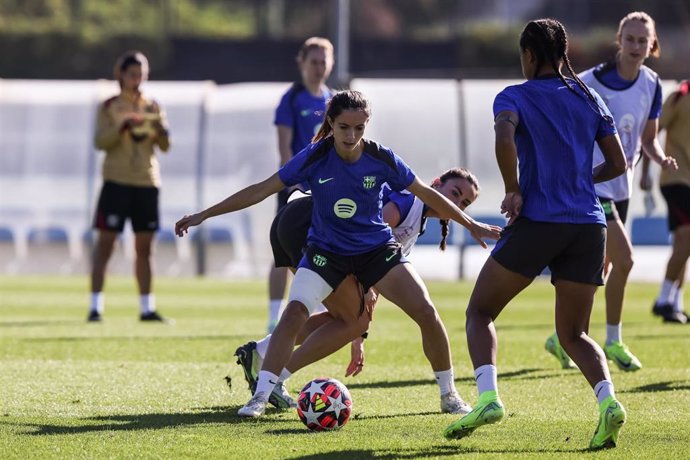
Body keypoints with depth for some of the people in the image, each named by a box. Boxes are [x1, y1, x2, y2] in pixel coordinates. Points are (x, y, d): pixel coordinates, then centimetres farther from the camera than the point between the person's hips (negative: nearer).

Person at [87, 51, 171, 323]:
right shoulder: (110, 107, 2)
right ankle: (95, 307, -5)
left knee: (144, 246, 5)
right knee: (105, 242, -6)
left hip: (147, 182, 3)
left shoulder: (152, 107, 11)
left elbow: (165, 146, 5)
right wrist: (123, 126, -22)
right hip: (116, 181, -3)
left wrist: (159, 126, -14)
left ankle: (147, 308, 10)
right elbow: (100, 142, -8)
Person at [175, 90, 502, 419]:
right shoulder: (315, 158, -17)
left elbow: (427, 194, 1)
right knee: (294, 313, -24)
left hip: (377, 250, 1)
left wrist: (471, 225, 7)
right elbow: (261, 190, -13)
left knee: (426, 312, -11)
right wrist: (204, 215, -15)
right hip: (326, 252, -1)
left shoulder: (380, 158, -13)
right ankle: (260, 397, -18)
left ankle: (449, 394, 8)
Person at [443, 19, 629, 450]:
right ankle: (608, 398, -16)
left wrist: (514, 191, -9)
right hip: (589, 225, 4)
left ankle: (488, 397, -10)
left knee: (480, 310, 12)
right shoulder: (590, 98, 13)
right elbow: (617, 163, 14)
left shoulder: (515, 97, 0)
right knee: (574, 332, 12)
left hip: (537, 221, -4)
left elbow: (505, 141, -21)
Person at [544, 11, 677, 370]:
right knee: (623, 259, -17)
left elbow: (648, 138, 11)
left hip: (620, 187, 7)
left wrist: (661, 158, -8)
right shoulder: (592, 81, -16)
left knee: (598, 271, 12)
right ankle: (613, 342, -3)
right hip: (591, 182, -7)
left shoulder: (651, 85, 3)